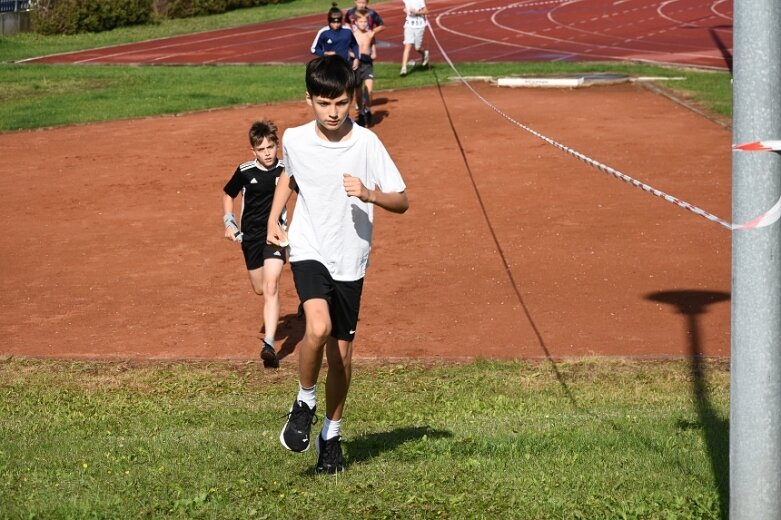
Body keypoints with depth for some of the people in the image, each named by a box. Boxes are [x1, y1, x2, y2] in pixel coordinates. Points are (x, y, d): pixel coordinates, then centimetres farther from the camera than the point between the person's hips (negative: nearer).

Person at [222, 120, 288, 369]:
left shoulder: (286, 170, -9)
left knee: (270, 287, -18)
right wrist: (228, 223, 1)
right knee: (259, 289, 14)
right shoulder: (245, 171, -6)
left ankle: (269, 343, -26)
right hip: (250, 236, 3)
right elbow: (228, 195, 11)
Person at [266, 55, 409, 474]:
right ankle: (305, 402, 1)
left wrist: (369, 194, -26)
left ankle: (332, 435, 27)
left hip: (350, 260, 1)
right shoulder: (294, 140, -4)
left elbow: (402, 201, -7)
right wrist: (273, 218, 11)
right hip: (309, 251, -1)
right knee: (318, 327, -26)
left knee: (341, 349, 8)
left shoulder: (366, 143, -11)